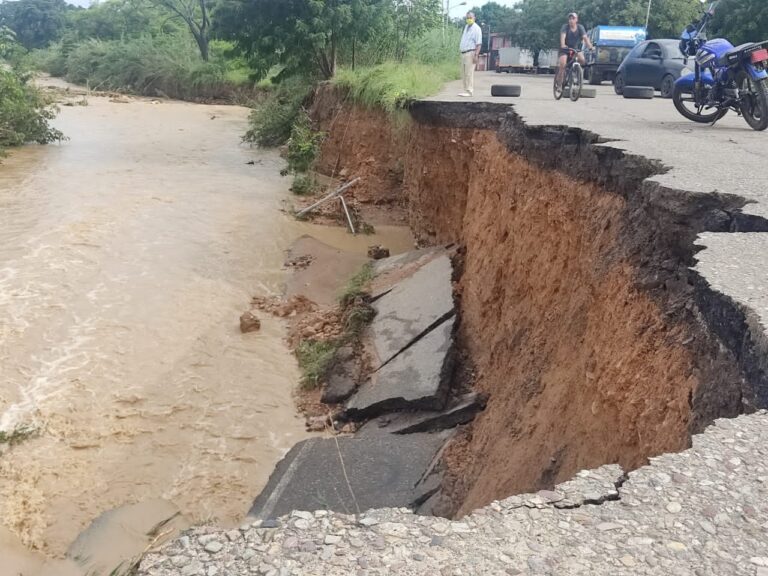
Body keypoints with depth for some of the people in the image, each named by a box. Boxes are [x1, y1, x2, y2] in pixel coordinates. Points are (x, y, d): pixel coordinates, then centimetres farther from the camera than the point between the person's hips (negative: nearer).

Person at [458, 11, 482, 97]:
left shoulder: (476, 28, -7)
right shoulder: (466, 27, 18)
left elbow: (479, 43, -14)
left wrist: (476, 55, -23)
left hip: (470, 53, -9)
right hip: (463, 53, 9)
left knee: (469, 73, -12)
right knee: (464, 74, 9)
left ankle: (469, 91, -12)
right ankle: (466, 90, 14)